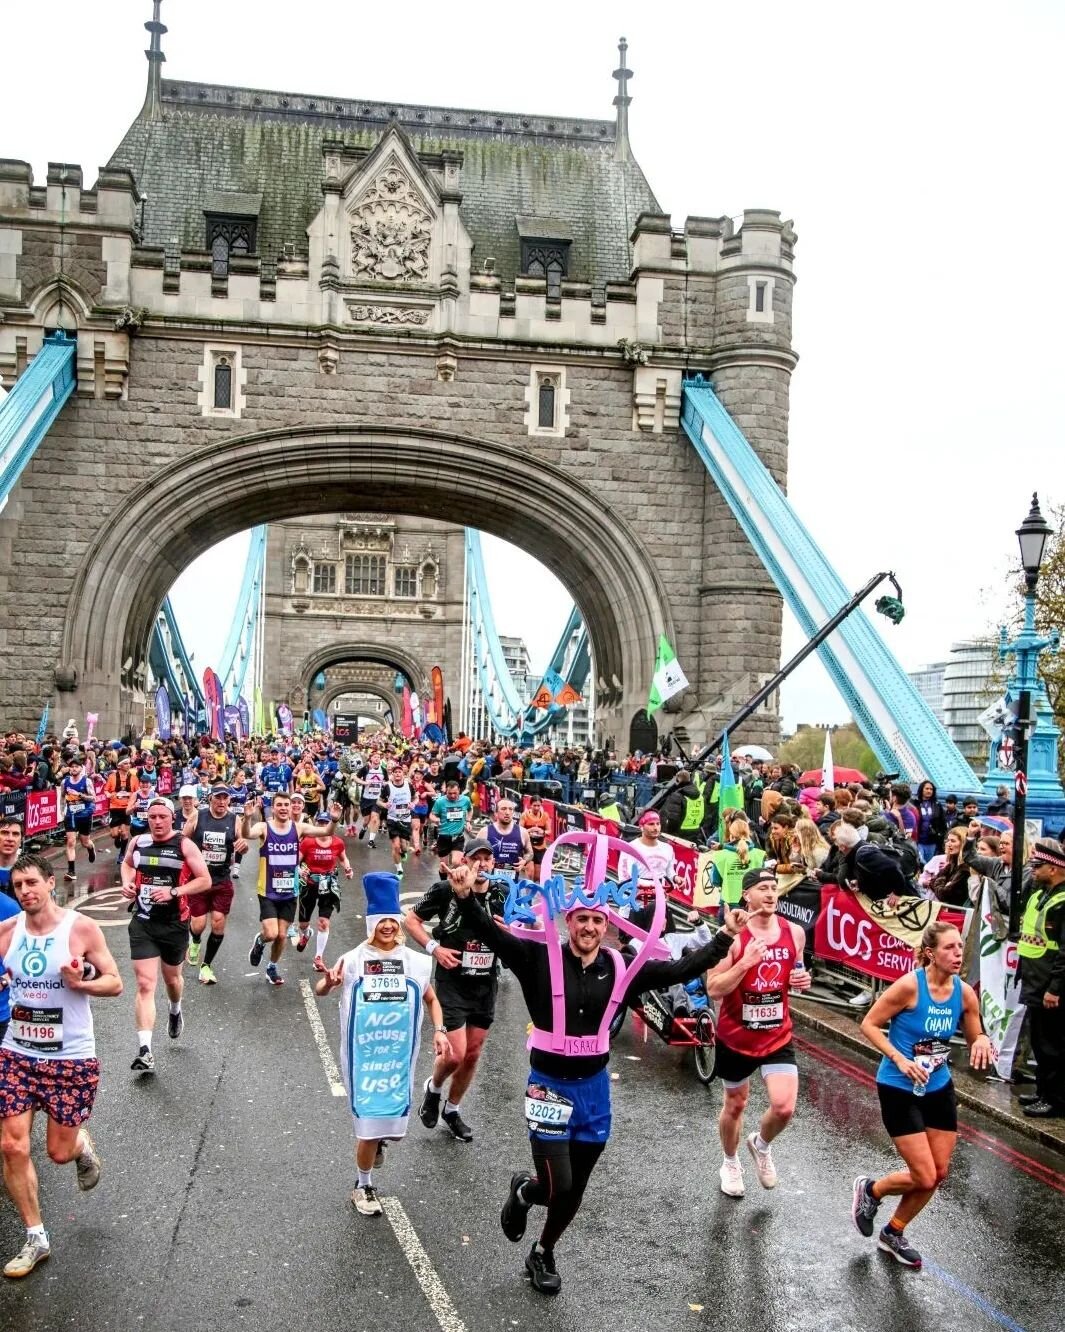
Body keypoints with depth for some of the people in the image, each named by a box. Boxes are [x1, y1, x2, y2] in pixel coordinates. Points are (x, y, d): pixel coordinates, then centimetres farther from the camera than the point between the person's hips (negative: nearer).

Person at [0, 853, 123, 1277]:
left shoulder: (81, 929, -11)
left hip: (72, 1058, -3)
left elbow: (115, 983, -6)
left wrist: (79, 984, -24)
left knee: (60, 1153, 4)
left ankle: (82, 1145, 43)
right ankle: (35, 1237, 17)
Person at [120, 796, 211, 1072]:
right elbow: (127, 864, 23)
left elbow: (205, 880, -10)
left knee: (171, 978, 20)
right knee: (145, 984, -10)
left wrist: (174, 892, -21)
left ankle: (175, 1012, 55)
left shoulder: (185, 845, -10)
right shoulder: (137, 842, 1)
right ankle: (145, 1050, -15)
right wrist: (127, 883, 2)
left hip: (174, 923, -1)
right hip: (143, 922, 1)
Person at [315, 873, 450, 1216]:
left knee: (395, 1125, 8)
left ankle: (378, 1139, 46)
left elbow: (431, 1000, 14)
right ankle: (364, 1187, 24)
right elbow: (319, 991, -12)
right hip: (363, 1056, -3)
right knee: (369, 1124, -1)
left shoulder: (416, 962, 1)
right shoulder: (354, 960, -8)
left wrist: (439, 1030, -1)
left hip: (399, 1057, 3)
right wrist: (329, 982, -35)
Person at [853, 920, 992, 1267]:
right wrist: (900, 1059, -25)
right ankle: (870, 1190, 25)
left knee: (939, 1173, 11)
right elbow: (869, 1024, -15)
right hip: (900, 1089, -6)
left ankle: (893, 1234, 33)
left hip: (939, 1088, 6)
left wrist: (981, 1042, -17)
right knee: (924, 1178, -7)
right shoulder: (910, 985, -23)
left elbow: (975, 1038, 6)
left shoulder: (964, 992, -6)